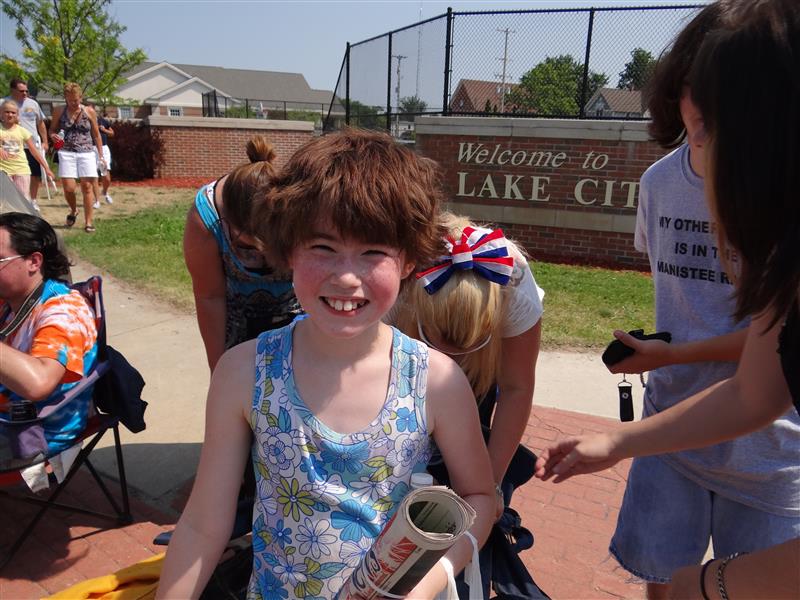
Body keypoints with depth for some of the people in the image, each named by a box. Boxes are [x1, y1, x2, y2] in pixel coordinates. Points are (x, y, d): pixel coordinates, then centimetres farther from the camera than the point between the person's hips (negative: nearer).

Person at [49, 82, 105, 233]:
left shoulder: (89, 111, 3)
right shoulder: (59, 111, 4)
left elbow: (96, 135, 8)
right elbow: (52, 130, 14)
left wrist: (101, 155, 6)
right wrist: (53, 136, -10)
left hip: (87, 153, -1)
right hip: (66, 153, 1)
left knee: (87, 186, -4)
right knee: (68, 188, -7)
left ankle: (89, 222, 1)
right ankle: (73, 210, 24)